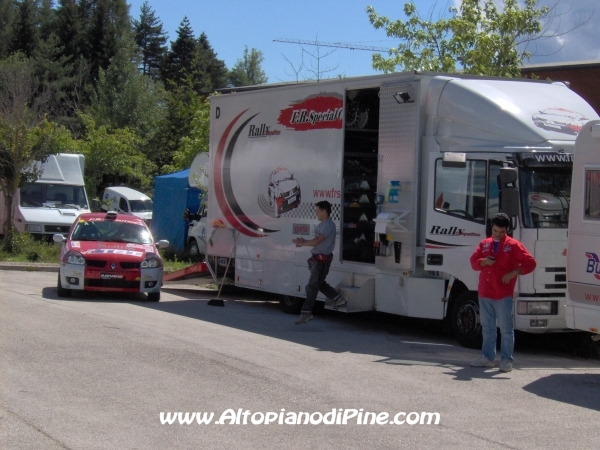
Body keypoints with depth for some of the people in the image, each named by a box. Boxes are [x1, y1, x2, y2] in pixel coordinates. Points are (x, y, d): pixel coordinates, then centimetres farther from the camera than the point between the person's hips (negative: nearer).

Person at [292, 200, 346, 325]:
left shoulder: (328, 225, -16)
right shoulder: (322, 224, 17)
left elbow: (317, 241, -24)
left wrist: (302, 243, -15)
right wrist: (304, 242, 2)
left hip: (322, 259, -10)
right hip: (318, 258, 10)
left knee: (312, 286, -9)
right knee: (319, 283, 18)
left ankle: (306, 312, -7)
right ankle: (338, 298, 25)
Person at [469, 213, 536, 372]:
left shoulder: (513, 245, -1)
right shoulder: (484, 244, 13)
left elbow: (530, 263, -3)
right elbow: (473, 261, 13)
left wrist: (513, 273, -14)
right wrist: (483, 261, -9)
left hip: (503, 294, -5)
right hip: (484, 293, 5)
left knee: (506, 328, -3)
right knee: (487, 327, 12)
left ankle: (507, 360, 0)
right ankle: (487, 357, 20)